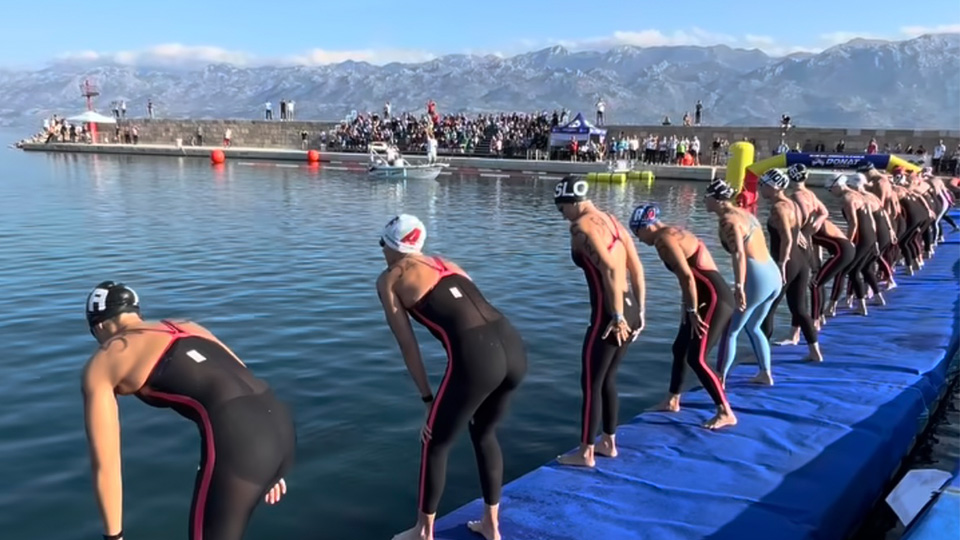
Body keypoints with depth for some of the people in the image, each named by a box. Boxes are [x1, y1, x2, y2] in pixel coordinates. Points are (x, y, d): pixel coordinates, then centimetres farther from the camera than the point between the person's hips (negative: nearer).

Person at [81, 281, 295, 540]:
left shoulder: (101, 364, 14)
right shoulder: (188, 327, 31)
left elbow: (104, 463, 12)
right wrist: (267, 468, 37)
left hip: (236, 441, -7)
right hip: (280, 425, 7)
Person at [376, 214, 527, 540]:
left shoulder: (390, 279, 13)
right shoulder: (446, 264, 28)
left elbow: (408, 345, 10)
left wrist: (427, 397, 16)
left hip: (476, 359, -6)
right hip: (514, 348, 6)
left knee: (435, 444, 17)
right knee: (484, 434, 28)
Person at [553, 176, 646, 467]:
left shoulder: (582, 226, -12)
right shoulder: (612, 221, 14)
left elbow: (610, 269, -23)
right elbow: (637, 269, 13)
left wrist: (617, 316, -21)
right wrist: (639, 311, 17)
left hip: (609, 313, -9)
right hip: (630, 310, 9)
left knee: (590, 383, 4)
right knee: (607, 379, 21)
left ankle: (586, 453, 14)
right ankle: (609, 442, 33)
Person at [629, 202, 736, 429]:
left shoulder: (664, 239, -15)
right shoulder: (673, 234, 15)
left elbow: (687, 276, -23)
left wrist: (692, 312, -19)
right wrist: (688, 308, 14)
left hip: (716, 300, -11)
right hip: (710, 299, 11)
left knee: (696, 359, -8)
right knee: (680, 348, 20)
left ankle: (726, 413, -2)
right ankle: (673, 401, 33)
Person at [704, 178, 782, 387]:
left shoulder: (728, 220, -13)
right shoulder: (744, 213, 14)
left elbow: (739, 254, -26)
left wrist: (739, 286, -31)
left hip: (756, 280, -9)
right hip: (773, 276, 9)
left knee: (729, 330, 2)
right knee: (753, 327, 26)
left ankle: (720, 380, 5)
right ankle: (765, 374, 33)